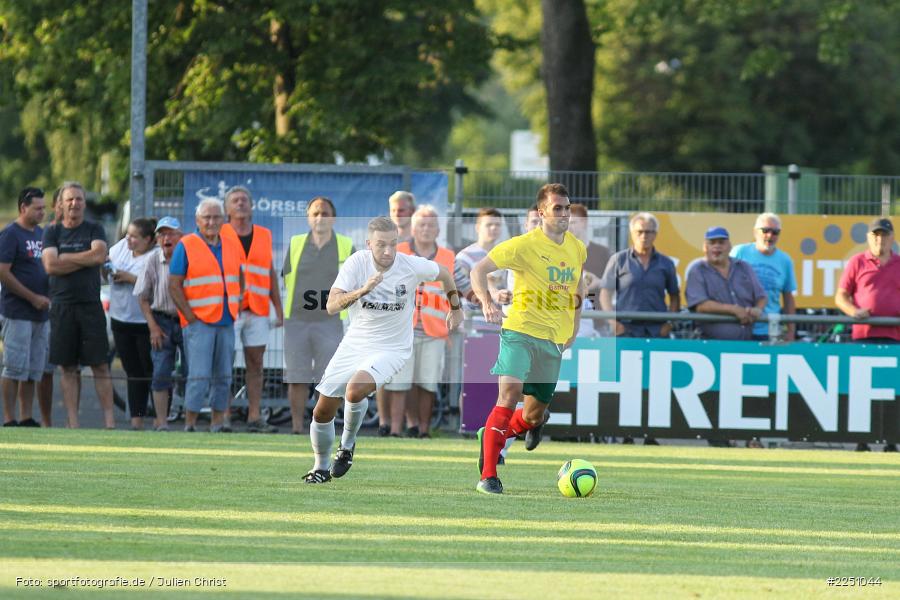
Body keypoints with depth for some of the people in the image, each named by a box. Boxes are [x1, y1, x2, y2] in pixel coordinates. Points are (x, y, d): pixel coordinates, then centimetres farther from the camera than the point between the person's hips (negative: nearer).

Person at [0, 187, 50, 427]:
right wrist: (33, 298, -14)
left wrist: (48, 298, 8)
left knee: (35, 369, 8)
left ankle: (26, 418, 12)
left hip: (41, 312, 8)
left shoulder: (42, 234, 16)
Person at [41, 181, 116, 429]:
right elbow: (50, 266, -6)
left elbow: (99, 255, -11)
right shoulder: (52, 232, 8)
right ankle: (72, 423, 4)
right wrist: (85, 260, -7)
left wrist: (65, 258, -7)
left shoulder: (94, 230, 8)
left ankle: (109, 420, -4)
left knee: (100, 366, -3)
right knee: (69, 368, 3)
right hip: (62, 305, 1)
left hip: (90, 305, -1)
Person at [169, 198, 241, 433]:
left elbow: (239, 281, 23)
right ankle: (189, 424, -8)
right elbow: (174, 285, -6)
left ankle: (218, 421, 14)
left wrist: (236, 309, 9)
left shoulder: (232, 246, 13)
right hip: (199, 321, -5)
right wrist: (190, 316, -10)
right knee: (199, 375, -11)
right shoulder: (186, 246, -3)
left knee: (223, 376, 7)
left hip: (226, 322, 5)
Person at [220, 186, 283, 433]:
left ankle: (254, 417, 5)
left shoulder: (264, 236, 14)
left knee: (256, 364, 3)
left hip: (257, 310, 4)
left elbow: (271, 274, 17)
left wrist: (279, 310, 13)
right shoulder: (220, 236, 2)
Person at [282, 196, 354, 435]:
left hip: (329, 322, -1)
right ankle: (297, 427, 7)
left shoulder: (346, 247, 5)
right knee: (297, 378, 1)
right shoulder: (296, 244, 9)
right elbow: (286, 279, 15)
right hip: (296, 321, 1)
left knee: (328, 379, -4)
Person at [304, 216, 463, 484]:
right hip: (354, 344, 3)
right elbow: (331, 306, -24)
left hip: (391, 349, -3)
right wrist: (362, 290, -40)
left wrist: (456, 308, 20)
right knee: (322, 411, 2)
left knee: (355, 389, -31)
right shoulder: (357, 263, -15)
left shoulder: (412, 266, -15)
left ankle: (347, 445, -3)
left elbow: (444, 273, 8)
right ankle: (321, 468, 28)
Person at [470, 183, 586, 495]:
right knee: (510, 393, -24)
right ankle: (488, 475, -20)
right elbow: (479, 270, -10)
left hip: (555, 340, 5)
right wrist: (486, 302, -27)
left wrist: (574, 328, 18)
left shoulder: (578, 249, 8)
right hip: (521, 330, -5)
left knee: (535, 413, 8)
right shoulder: (524, 245, -10)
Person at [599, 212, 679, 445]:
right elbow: (605, 293, 6)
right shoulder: (619, 260, 6)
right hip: (627, 329, -2)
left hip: (656, 330, 2)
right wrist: (613, 321, -8)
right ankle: (625, 433, -4)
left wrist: (669, 323, 3)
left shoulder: (665, 264, 11)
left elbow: (674, 296, 18)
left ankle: (651, 434, 1)